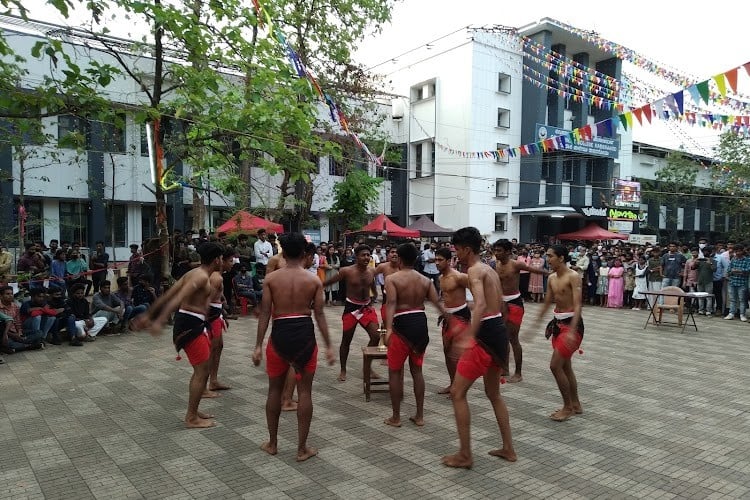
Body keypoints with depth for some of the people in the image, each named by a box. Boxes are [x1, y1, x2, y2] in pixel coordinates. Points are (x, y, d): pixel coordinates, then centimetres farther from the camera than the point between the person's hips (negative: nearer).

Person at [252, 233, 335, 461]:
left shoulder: (270, 278, -2)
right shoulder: (314, 280, -2)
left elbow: (264, 313, -5)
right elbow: (319, 315, -3)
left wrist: (258, 345, 0)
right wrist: (328, 345, 3)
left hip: (280, 334, 1)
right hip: (304, 334, 0)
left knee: (275, 389, 17)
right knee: (305, 391, 9)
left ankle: (272, 443, 30)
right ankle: (302, 448, 16)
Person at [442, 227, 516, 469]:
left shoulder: (475, 270, -13)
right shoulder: (490, 270, 16)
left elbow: (480, 304, -31)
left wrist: (469, 337, -41)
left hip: (487, 334, -10)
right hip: (499, 331, 10)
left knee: (457, 393, 0)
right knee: (493, 393, 23)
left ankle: (465, 455, 6)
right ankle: (508, 449, 30)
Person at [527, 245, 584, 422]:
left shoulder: (573, 277, -16)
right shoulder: (552, 278, 8)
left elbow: (577, 306, -23)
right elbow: (547, 304, 18)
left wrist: (572, 331, -32)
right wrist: (536, 325, 18)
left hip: (571, 323, -8)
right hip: (558, 323, 8)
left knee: (555, 365, -9)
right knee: (565, 366, 15)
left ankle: (568, 407, 6)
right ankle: (575, 405, 29)